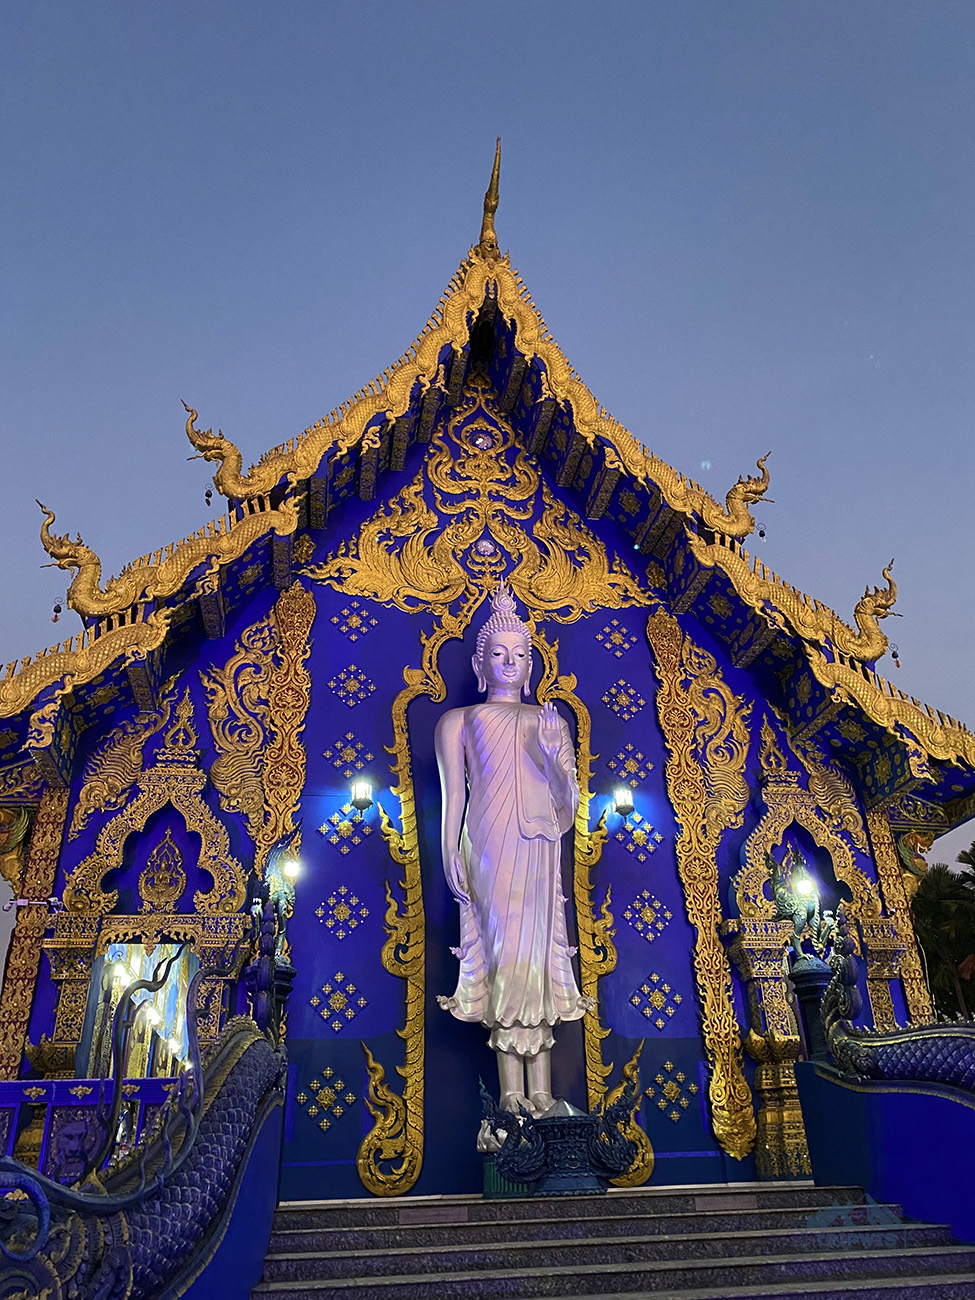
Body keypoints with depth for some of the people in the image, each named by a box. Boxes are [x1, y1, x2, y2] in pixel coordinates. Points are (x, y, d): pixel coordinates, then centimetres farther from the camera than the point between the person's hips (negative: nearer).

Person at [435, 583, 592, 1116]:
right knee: (502, 950, -9)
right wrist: (450, 854, -7)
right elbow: (452, 796, 6)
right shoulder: (458, 721, 14)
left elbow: (569, 802, 13)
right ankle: (515, 1090, -3)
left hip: (538, 849, 3)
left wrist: (554, 755, -5)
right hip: (488, 847, -2)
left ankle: (537, 1092, 4)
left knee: (535, 953, -1)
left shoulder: (549, 723, 21)